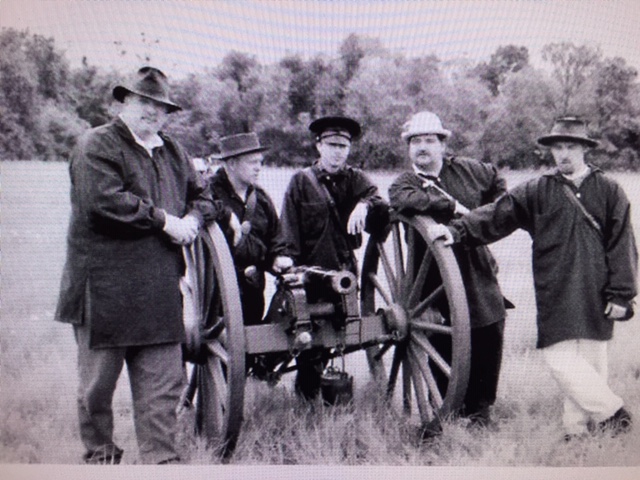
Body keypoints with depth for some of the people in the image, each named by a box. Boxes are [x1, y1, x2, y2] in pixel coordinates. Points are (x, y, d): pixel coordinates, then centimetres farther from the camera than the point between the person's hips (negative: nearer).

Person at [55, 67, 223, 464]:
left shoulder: (172, 152, 18)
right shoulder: (97, 145, -4)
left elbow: (202, 195, 24)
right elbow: (104, 201, -19)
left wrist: (192, 218, 0)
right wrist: (164, 220, -15)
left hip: (159, 289, 6)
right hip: (104, 288, -5)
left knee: (164, 381, 4)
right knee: (98, 380, 9)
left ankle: (162, 458, 12)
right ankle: (100, 455, 28)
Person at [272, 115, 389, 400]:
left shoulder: (355, 179, 13)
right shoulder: (301, 181, 7)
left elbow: (382, 212, -1)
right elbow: (288, 223, -3)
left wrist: (365, 205, -22)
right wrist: (285, 254, -19)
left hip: (345, 270, 3)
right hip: (311, 272, -3)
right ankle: (308, 398, 11)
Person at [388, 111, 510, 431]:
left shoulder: (467, 170, 10)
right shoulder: (403, 184, 0)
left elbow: (498, 183, 29)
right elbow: (407, 201, -25)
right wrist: (454, 207, -23)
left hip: (480, 272, 3)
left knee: (489, 342, 4)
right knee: (443, 346, -2)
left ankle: (479, 409, 22)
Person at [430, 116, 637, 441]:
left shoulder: (609, 192, 7)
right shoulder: (537, 192, 8)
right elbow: (497, 215, 1)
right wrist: (458, 229, -13)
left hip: (595, 297, -1)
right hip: (555, 295, 1)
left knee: (590, 361, 1)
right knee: (560, 359, -5)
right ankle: (611, 412, 10)